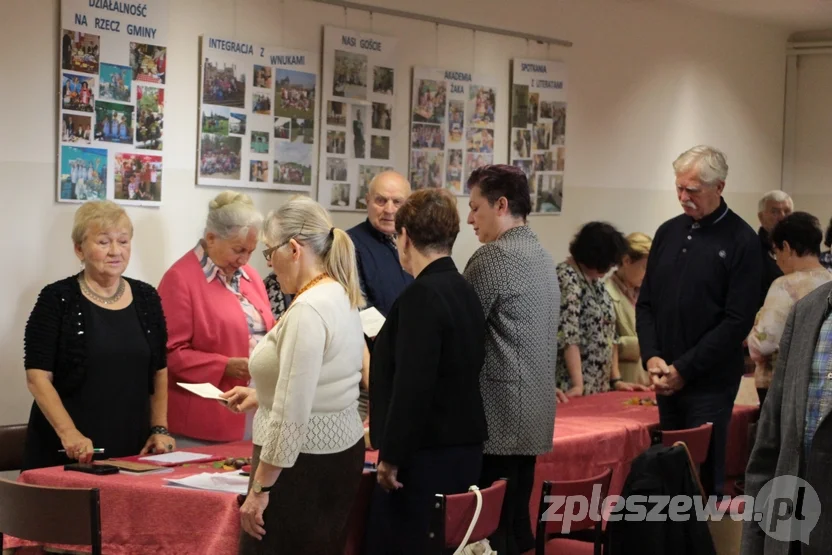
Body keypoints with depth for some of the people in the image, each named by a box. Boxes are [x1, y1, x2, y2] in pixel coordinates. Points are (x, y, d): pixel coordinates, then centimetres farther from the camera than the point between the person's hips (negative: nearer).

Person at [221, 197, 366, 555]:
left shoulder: (308, 309, -20)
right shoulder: (341, 296, 9)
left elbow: (291, 416, -24)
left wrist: (260, 488, -19)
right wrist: (262, 396, 24)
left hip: (303, 462, -10)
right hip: (341, 450, 10)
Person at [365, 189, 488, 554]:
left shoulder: (421, 295, -17)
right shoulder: (465, 291, 9)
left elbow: (412, 387, -22)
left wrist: (391, 456, -14)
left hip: (425, 457, -9)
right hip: (465, 451, 9)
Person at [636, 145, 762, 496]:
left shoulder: (741, 241, -6)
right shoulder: (669, 232, 11)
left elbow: (738, 320, -11)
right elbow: (646, 302, 14)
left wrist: (683, 369, -13)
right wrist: (651, 357, -2)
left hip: (709, 384, -5)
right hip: (665, 380, 5)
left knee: (704, 474, -3)